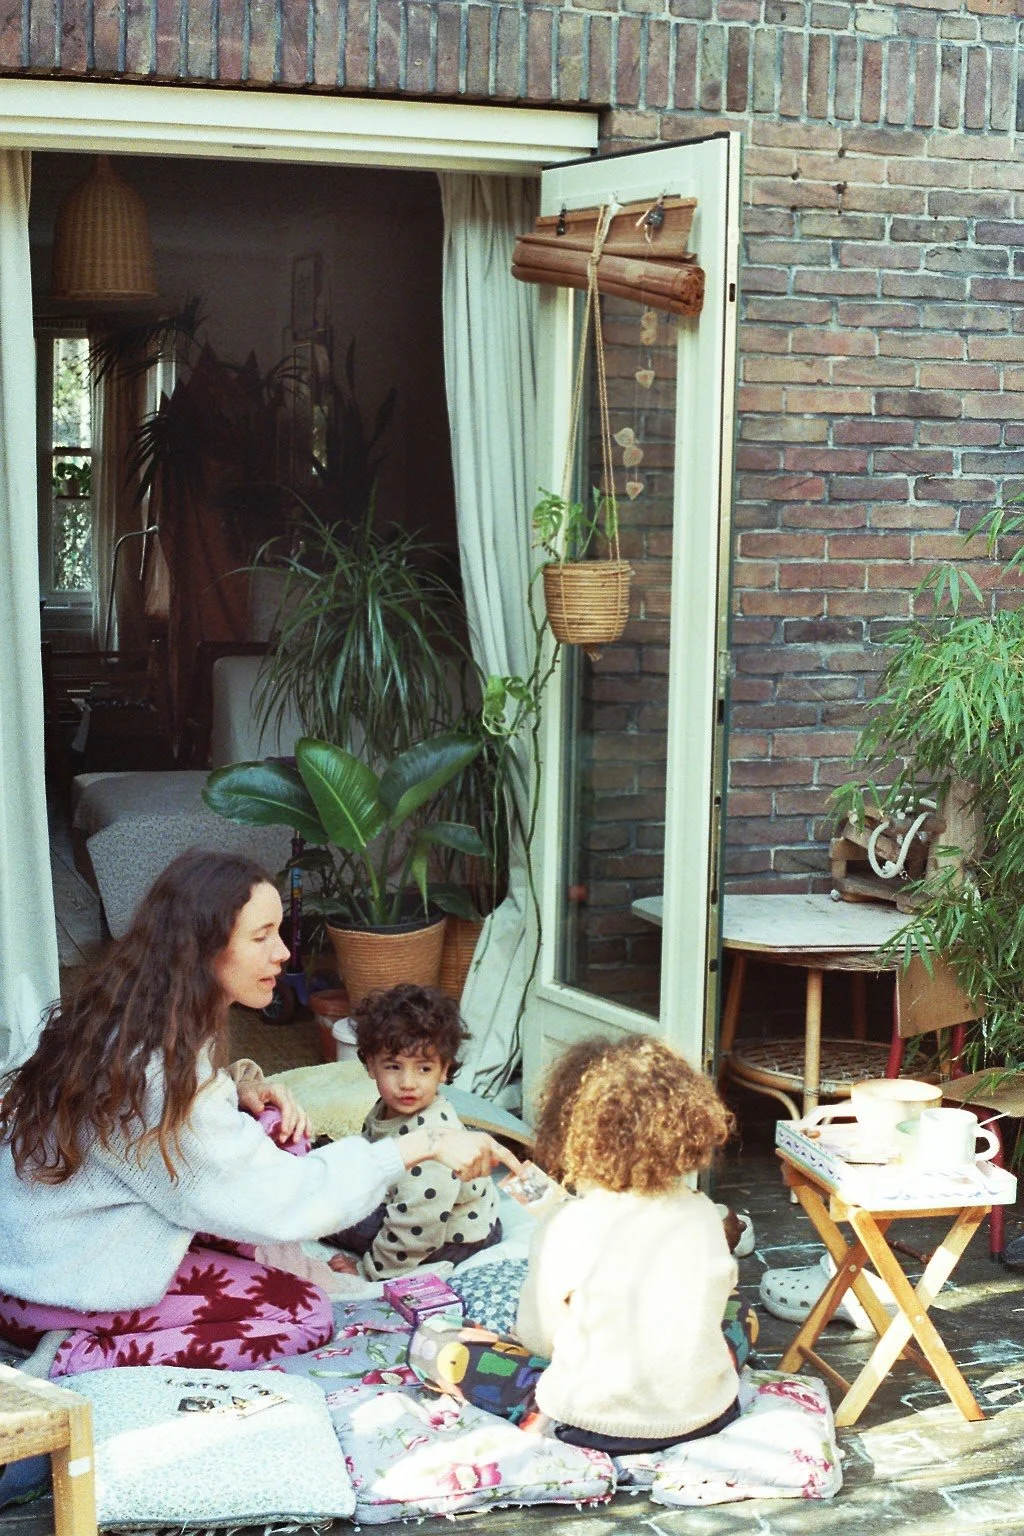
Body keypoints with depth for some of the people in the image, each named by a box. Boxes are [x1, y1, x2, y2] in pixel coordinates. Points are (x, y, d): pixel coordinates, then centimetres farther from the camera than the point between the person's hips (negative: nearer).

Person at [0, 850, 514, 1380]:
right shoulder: (154, 1068, -30)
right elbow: (278, 1203, -26)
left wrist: (238, 1088, -2)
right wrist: (421, 1145, -23)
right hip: (50, 1290, -9)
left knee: (270, 1127, 2)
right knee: (306, 1315, -7)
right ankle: (81, 1357, -10)